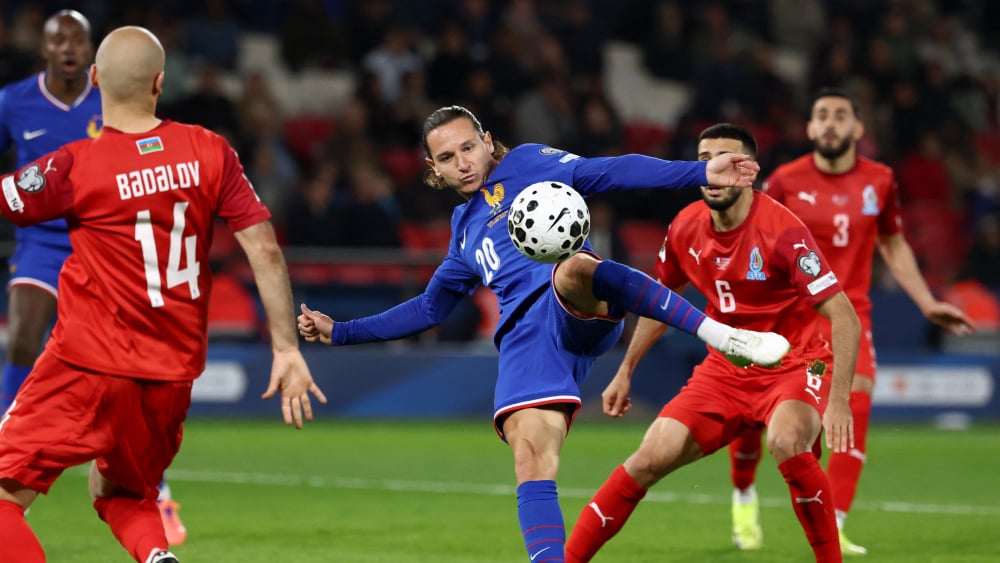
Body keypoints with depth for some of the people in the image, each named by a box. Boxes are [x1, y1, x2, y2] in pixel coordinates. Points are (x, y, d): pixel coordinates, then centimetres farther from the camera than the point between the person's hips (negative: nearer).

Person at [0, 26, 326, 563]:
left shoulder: (75, 166, -14)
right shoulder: (208, 151, -2)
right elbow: (265, 249, -2)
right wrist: (286, 348, 3)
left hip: (90, 365, -5)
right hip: (174, 376, 5)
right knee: (119, 493, 26)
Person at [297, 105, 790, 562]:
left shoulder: (525, 164, 17)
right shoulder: (466, 230, 34)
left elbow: (609, 172, 5)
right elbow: (429, 308, 43)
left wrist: (701, 173, -8)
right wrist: (340, 332, 41)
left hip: (579, 311, -5)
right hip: (524, 335, 5)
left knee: (573, 271, -41)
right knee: (529, 459, -17)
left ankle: (722, 335, -47)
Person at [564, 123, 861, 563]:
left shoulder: (781, 231, -23)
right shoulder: (685, 228, -4)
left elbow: (844, 318, -23)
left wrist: (838, 399, -32)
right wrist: (625, 372, 18)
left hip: (794, 363, -5)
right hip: (726, 368, 5)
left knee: (786, 442, -36)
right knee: (649, 459, -7)